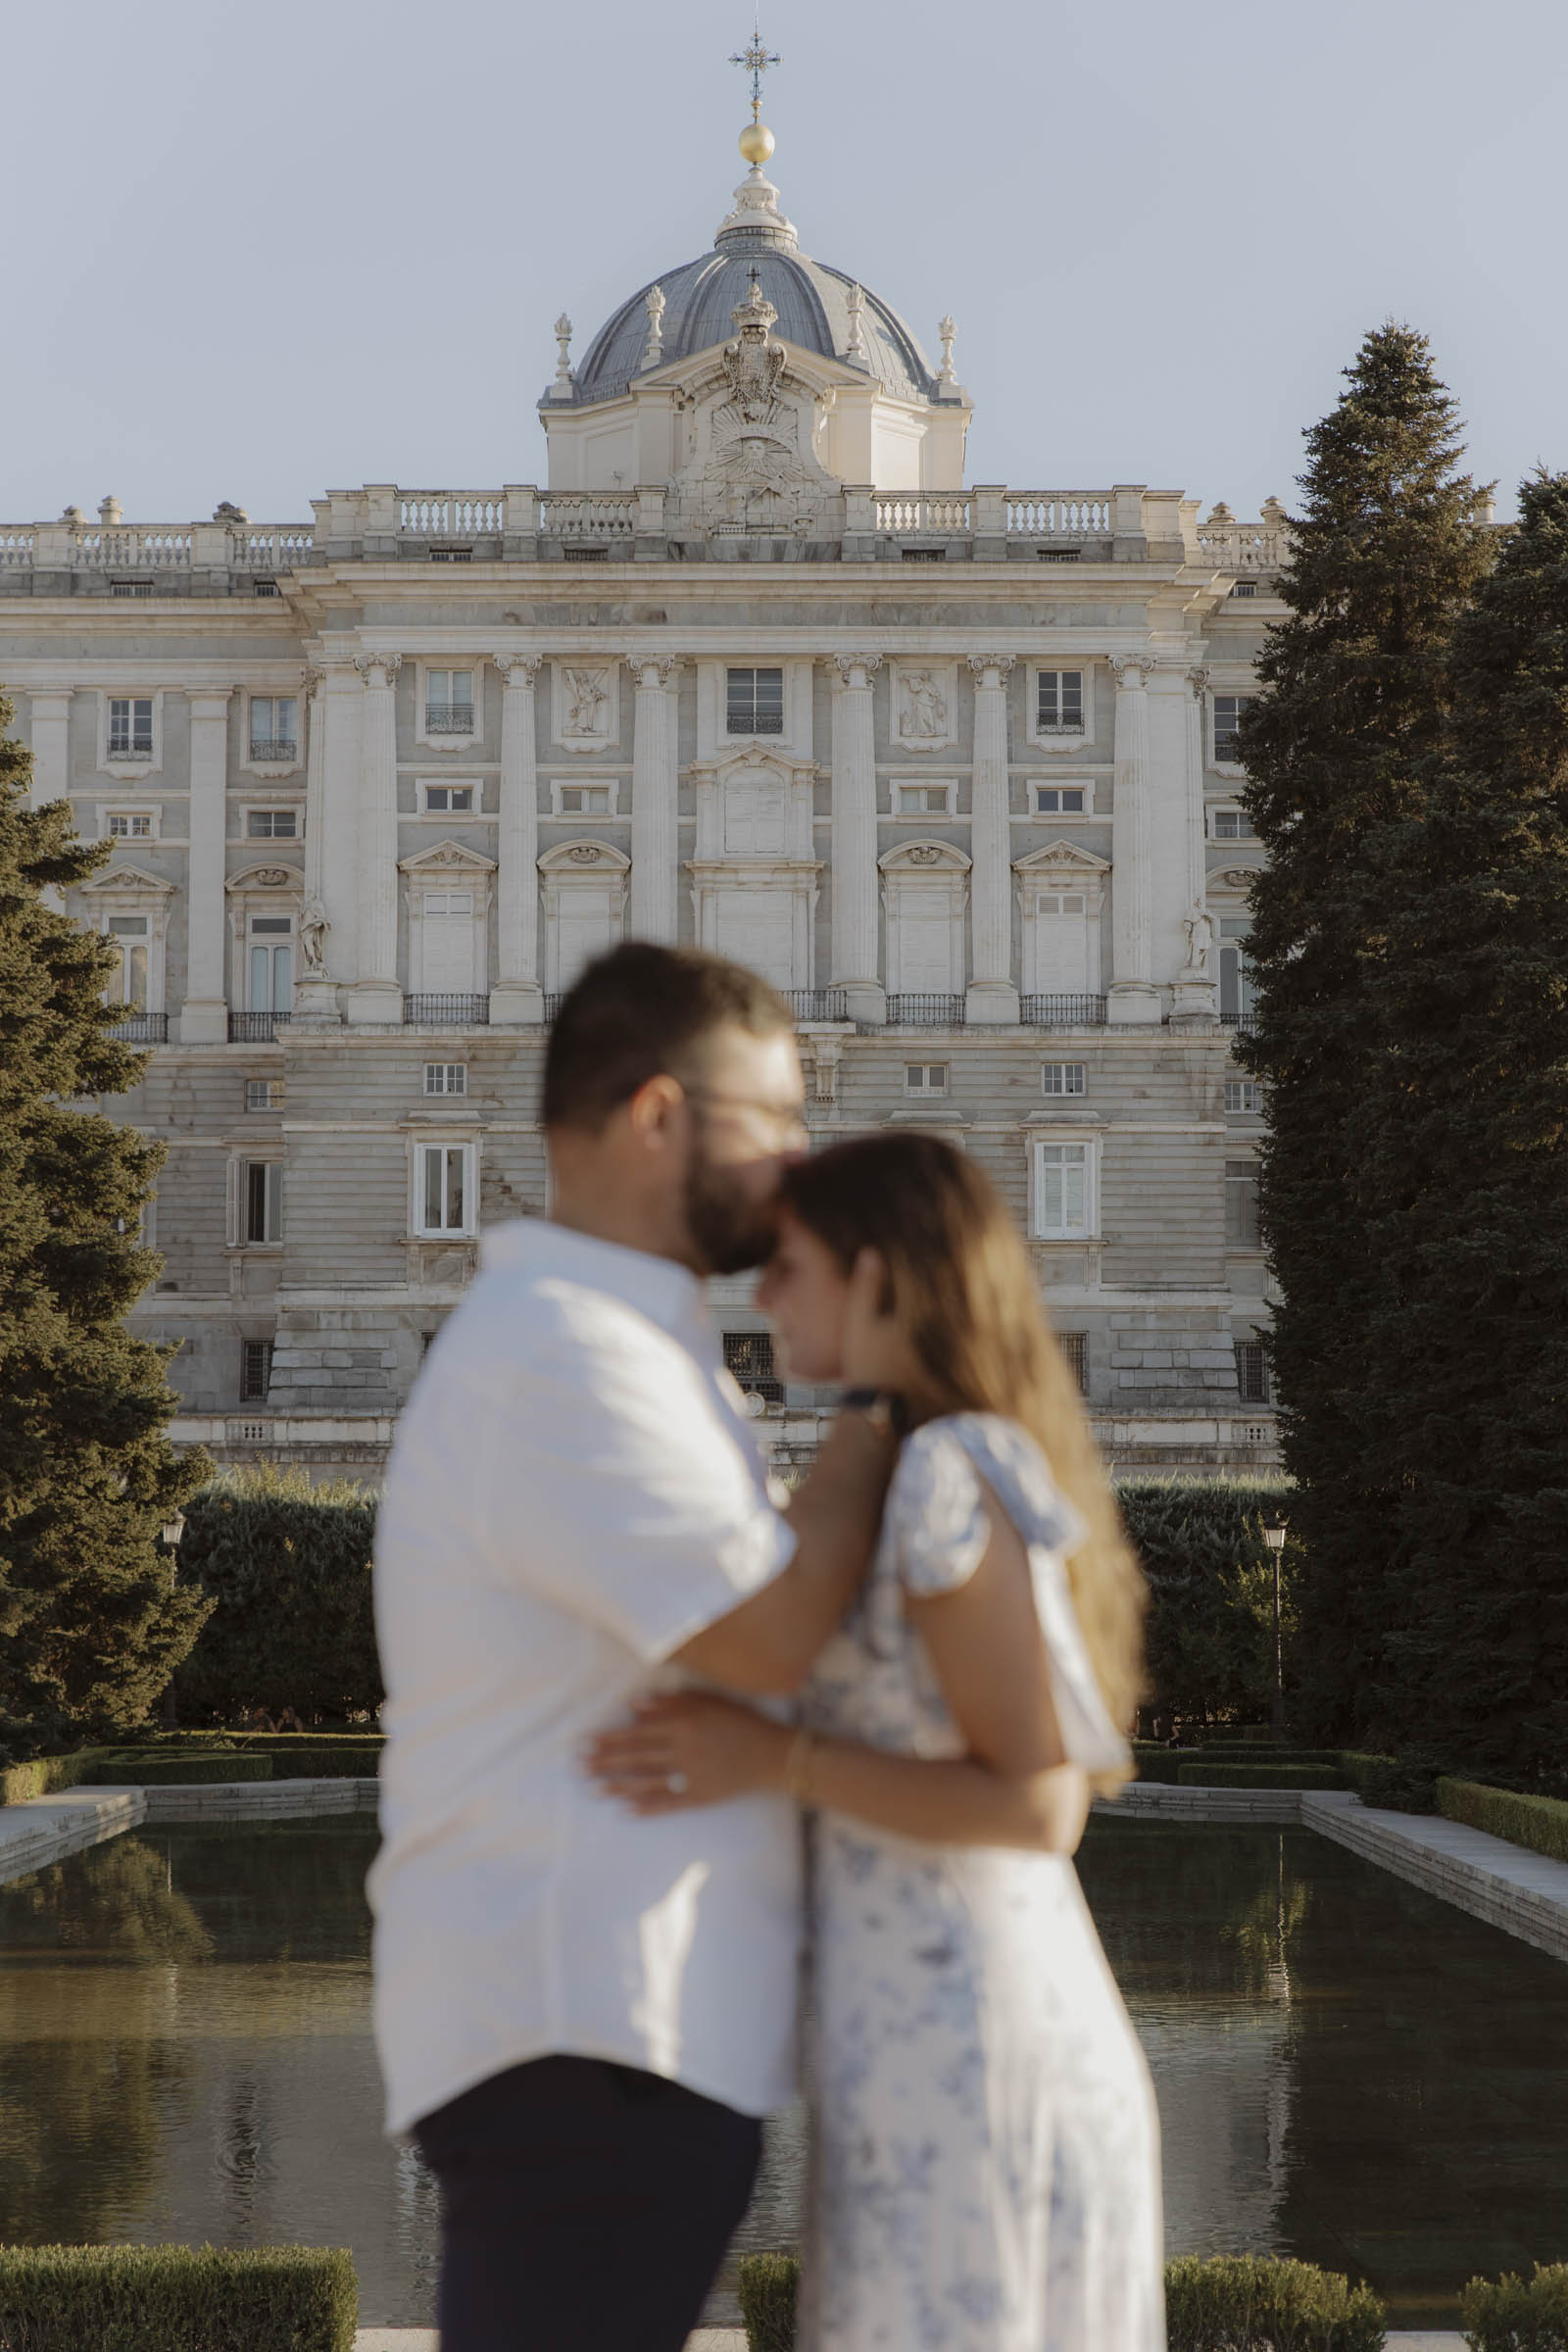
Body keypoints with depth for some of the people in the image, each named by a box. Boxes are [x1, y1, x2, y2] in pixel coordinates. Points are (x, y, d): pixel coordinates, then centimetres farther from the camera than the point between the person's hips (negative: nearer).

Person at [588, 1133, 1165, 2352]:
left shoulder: (949, 1477, -13)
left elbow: (1035, 1806, -16)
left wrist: (771, 1760, -17)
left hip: (945, 2067, -10)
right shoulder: (997, 1477, 15)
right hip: (1041, 2053, 10)